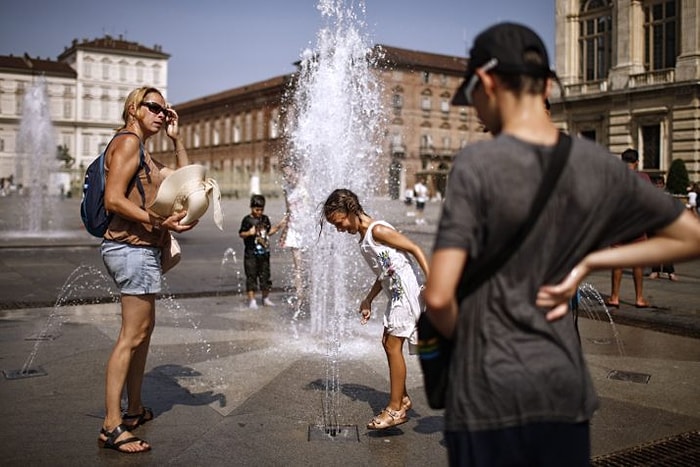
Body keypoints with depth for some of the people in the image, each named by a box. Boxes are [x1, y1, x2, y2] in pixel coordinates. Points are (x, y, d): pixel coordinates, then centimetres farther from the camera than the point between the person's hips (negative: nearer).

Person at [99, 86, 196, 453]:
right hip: (133, 248, -11)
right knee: (132, 335, -11)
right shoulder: (127, 141, -9)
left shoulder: (142, 151, 22)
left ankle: (135, 410, 27)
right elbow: (113, 199, -19)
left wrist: (175, 138, 17)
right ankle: (111, 427, -8)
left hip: (143, 248, 11)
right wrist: (160, 221, -27)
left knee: (144, 330, 17)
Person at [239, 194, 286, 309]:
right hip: (251, 253, -5)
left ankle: (266, 298, 24)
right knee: (251, 276, -1)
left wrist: (278, 226, 9)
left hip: (264, 253, 5)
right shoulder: (247, 220, -7)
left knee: (265, 275, 12)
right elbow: (241, 234, -9)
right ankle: (251, 300, 5)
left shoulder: (265, 219, 10)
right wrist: (249, 233, -28)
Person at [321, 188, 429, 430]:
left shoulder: (377, 230, -14)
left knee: (393, 345, -5)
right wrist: (368, 300, 24)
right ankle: (403, 399, 27)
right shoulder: (364, 239, 13)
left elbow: (415, 249, -16)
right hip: (396, 293, 10)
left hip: (406, 291, -10)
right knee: (388, 342, 15)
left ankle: (396, 409, 4)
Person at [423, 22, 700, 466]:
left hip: (489, 393, -4)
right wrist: (589, 262, 1)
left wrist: (459, 334, 0)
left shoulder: (477, 163, -17)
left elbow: (439, 296, -22)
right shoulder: (599, 164, -2)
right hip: (567, 390, 4)